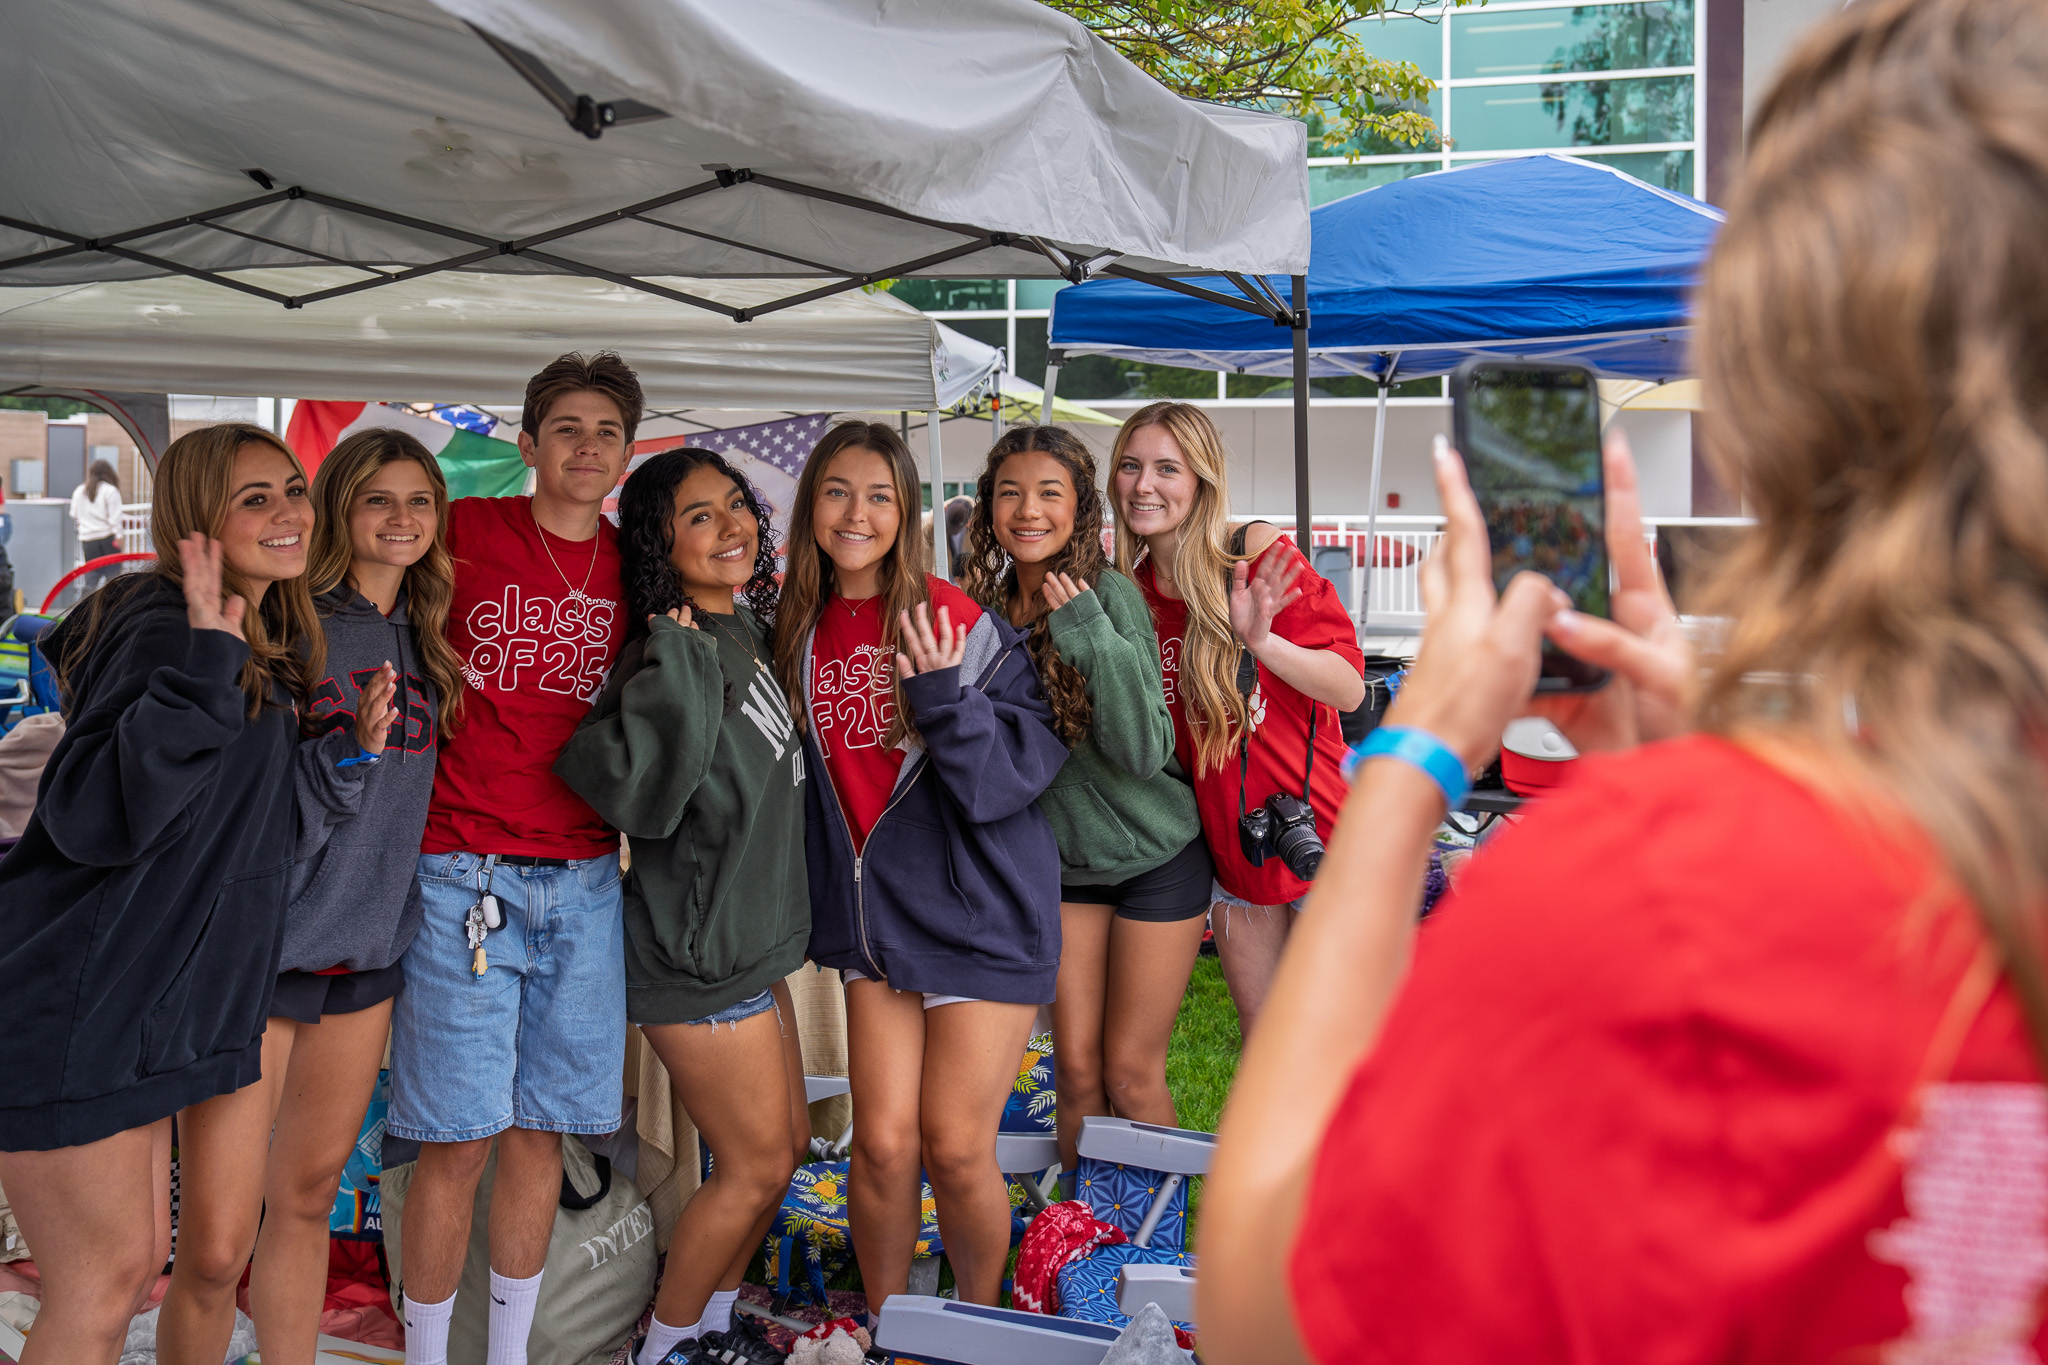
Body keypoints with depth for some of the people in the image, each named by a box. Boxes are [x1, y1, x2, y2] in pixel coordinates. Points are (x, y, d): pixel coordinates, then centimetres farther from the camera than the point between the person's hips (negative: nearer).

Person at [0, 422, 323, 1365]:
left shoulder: (268, 644, 10)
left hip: (175, 998, 9)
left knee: (149, 1267, 17)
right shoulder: (163, 628, -19)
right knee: (103, 1289, -1)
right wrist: (207, 659, -35)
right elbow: (95, 817, -31)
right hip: (78, 1009, -9)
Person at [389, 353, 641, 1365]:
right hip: (463, 873, -3)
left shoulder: (632, 567, 10)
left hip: (584, 881, 4)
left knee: (542, 1130, 11)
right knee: (456, 1139, -1)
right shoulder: (463, 531, -2)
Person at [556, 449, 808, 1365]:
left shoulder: (741, 636, 5)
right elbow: (638, 791, -39)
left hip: (748, 939, 9)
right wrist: (680, 663, -36)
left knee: (787, 1141, 19)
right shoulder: (677, 656, -23)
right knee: (755, 1164, 4)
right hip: (699, 954, -9)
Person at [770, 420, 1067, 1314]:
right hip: (871, 917, 4)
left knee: (956, 1148, 0)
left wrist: (944, 696, -26)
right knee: (882, 1142, 1)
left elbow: (1018, 772, -14)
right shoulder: (801, 633, 5)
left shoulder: (958, 621, -9)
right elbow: (798, 780, 16)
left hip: (981, 912, -4)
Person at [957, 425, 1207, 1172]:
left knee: (1131, 1072, 3)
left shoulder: (1111, 595, -18)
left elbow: (1142, 753, -24)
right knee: (1076, 1068, 8)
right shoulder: (983, 608, -3)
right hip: (1062, 860, 4)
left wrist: (1093, 635, -32)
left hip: (1154, 856, -4)